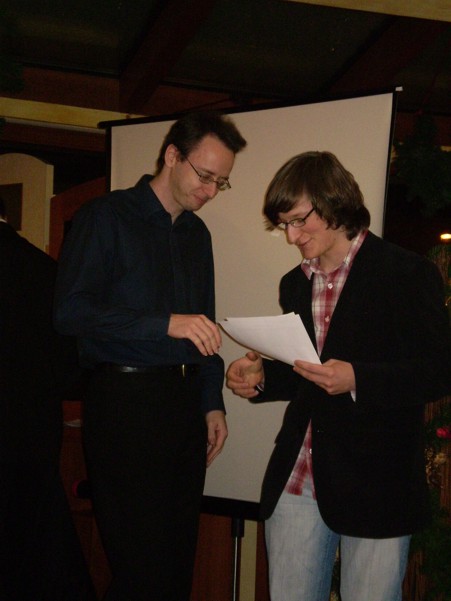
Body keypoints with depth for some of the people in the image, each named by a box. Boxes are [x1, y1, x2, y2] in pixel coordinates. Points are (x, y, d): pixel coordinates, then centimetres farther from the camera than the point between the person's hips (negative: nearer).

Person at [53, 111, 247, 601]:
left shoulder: (197, 233, 17)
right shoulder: (106, 217, -4)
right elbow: (70, 311, -14)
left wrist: (212, 402, 14)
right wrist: (166, 323, -21)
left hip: (185, 402, 7)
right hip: (125, 400, -6)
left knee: (179, 559, 11)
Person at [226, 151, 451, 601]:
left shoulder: (408, 274, -7)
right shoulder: (294, 285, 15)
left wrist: (356, 379, -24)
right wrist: (261, 378, 1)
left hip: (375, 487, -5)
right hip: (295, 480, 6)